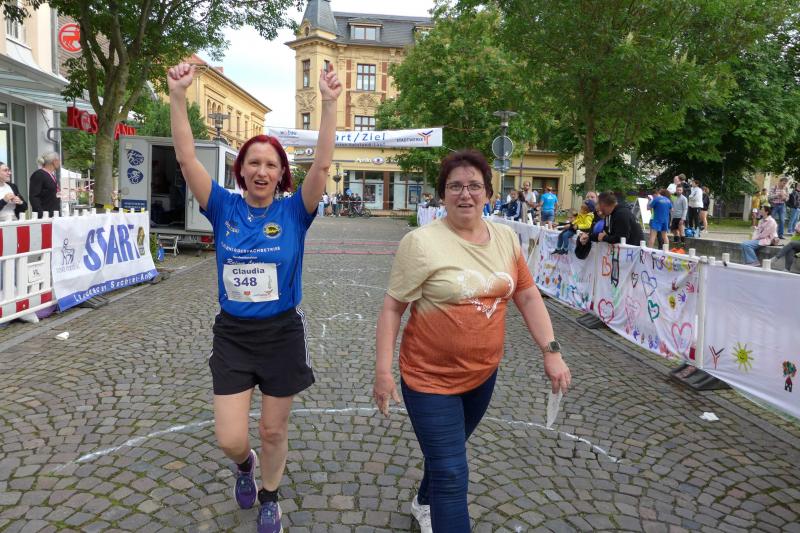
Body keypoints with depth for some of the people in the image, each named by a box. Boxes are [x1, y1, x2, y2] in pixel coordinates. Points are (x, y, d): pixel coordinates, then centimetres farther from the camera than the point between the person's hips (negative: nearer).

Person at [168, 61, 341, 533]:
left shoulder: (294, 212, -7)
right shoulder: (224, 209, -4)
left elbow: (323, 164, -19)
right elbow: (187, 159, -12)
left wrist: (330, 104, -27)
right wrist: (178, 97, -21)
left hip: (283, 333, -1)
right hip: (233, 334, 1)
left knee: (274, 429, 13)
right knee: (230, 439, 2)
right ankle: (245, 463, 40)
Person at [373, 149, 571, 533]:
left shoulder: (506, 238, -1)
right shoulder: (421, 242, -17)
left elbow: (528, 297, 3)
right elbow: (392, 307, -14)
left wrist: (551, 352, -4)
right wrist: (383, 371, -16)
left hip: (483, 373, 6)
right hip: (431, 376, -6)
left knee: (447, 452, 26)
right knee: (452, 473, -3)